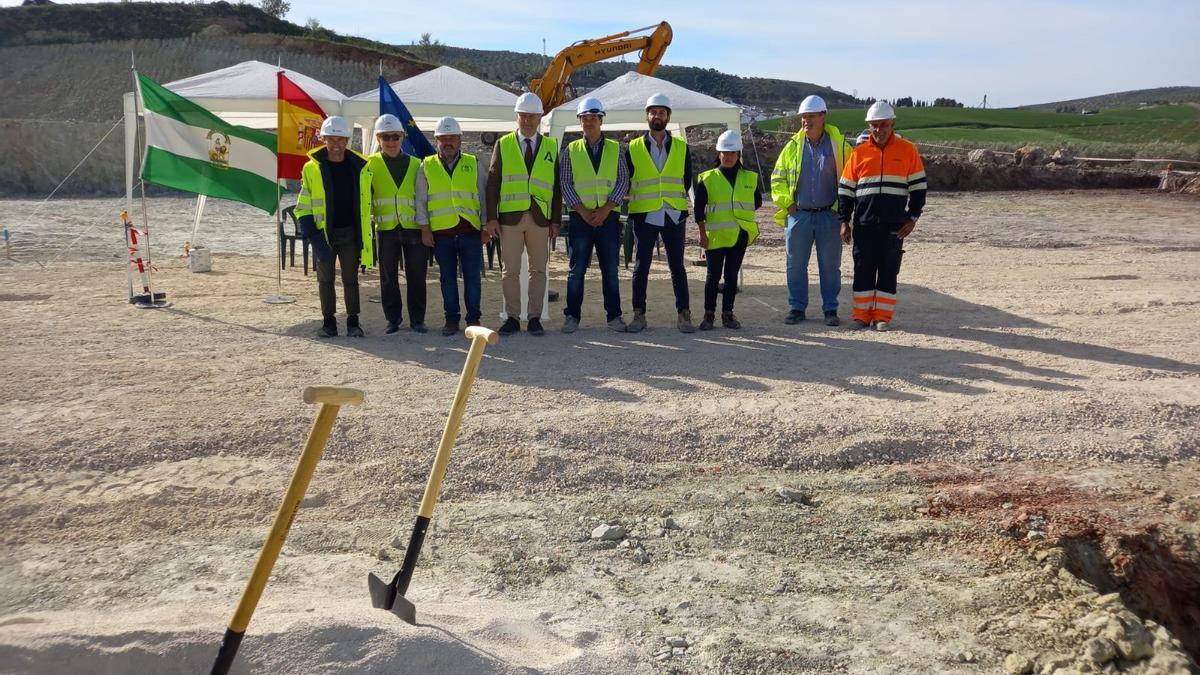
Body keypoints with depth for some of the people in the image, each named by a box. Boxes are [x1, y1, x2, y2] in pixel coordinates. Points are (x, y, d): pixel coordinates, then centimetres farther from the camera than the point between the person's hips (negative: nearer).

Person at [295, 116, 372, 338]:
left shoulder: (360, 167, 2)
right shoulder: (312, 168, -2)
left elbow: (366, 201, 9)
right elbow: (303, 207, 0)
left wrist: (364, 235, 4)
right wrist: (313, 237, -10)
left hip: (350, 233, 0)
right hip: (324, 234, 0)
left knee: (351, 279, 7)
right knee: (325, 279, 7)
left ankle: (353, 321, 15)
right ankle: (328, 322, 16)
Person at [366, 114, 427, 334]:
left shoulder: (415, 165, 9)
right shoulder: (370, 165, 5)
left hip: (413, 227, 1)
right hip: (386, 228, 0)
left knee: (416, 276, 2)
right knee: (388, 277, 6)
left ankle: (417, 319, 12)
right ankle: (393, 319, 16)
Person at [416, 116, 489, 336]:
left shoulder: (473, 164, 9)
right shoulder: (427, 166, 9)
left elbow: (484, 197, 10)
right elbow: (420, 200, 9)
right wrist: (424, 228, 2)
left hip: (471, 230, 0)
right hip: (441, 232, 0)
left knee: (472, 276, 1)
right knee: (448, 277, 6)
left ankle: (473, 318, 11)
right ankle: (451, 318, 15)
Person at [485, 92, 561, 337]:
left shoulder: (551, 146, 10)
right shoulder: (503, 145, 7)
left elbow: (556, 186, 9)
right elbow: (493, 183, 3)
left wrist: (556, 220, 2)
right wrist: (491, 217, -4)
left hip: (540, 218, 1)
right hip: (510, 216, -1)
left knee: (538, 270, 5)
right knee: (510, 271, 2)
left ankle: (535, 318, 13)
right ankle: (512, 318, 10)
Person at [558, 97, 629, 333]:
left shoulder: (615, 149, 8)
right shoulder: (570, 150, 7)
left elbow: (623, 181, 2)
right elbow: (564, 184, 2)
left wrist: (605, 209, -9)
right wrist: (583, 211, -9)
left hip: (608, 217, 1)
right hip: (580, 218, 0)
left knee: (611, 269, 4)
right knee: (577, 269, 0)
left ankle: (614, 316, 11)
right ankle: (572, 316, 6)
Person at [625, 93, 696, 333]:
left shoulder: (681, 147, 7)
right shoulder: (633, 148, 4)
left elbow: (687, 180, 14)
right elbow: (625, 181, 10)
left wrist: (675, 199, 12)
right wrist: (640, 198, 9)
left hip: (674, 216, 1)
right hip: (644, 215, -1)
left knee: (677, 266, 4)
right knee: (641, 266, 2)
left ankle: (684, 315, 8)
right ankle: (639, 315, 8)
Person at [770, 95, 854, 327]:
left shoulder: (839, 144, 1)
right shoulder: (793, 146, 6)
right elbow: (777, 178, 11)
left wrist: (841, 206, -3)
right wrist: (787, 204, 1)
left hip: (829, 215, -2)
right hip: (799, 215, 2)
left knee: (830, 266, 5)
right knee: (796, 265, 5)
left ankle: (831, 310, 14)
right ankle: (797, 307, 15)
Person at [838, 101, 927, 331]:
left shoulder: (908, 151, 2)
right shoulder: (859, 153, 6)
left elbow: (918, 187, 5)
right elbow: (845, 190, 9)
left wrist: (912, 218, -2)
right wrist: (844, 221, 3)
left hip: (894, 225, -1)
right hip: (864, 224, 1)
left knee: (888, 271, 4)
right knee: (863, 270, 5)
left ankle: (883, 316, 11)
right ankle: (862, 315, 13)